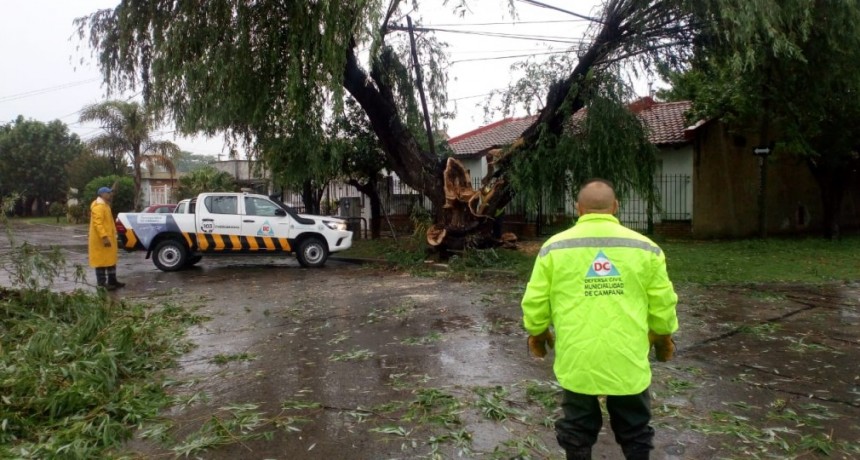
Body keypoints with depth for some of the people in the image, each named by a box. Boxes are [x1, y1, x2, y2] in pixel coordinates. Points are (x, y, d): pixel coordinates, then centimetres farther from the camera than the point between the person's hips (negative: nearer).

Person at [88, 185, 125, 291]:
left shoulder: (104, 205, 15)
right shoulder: (98, 206, -18)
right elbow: (97, 223, -26)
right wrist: (104, 237, -33)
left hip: (108, 238, 11)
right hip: (101, 239, -11)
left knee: (111, 260, 16)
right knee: (102, 261, -7)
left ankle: (112, 281, 23)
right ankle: (101, 284, -4)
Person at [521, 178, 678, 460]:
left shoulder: (555, 247, -3)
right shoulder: (645, 247, -1)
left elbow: (535, 301, 0)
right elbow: (662, 303, 4)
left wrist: (537, 333, 18)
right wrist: (663, 337, 22)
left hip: (576, 358, 0)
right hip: (628, 358, 1)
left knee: (577, 429, 15)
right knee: (635, 430, 18)